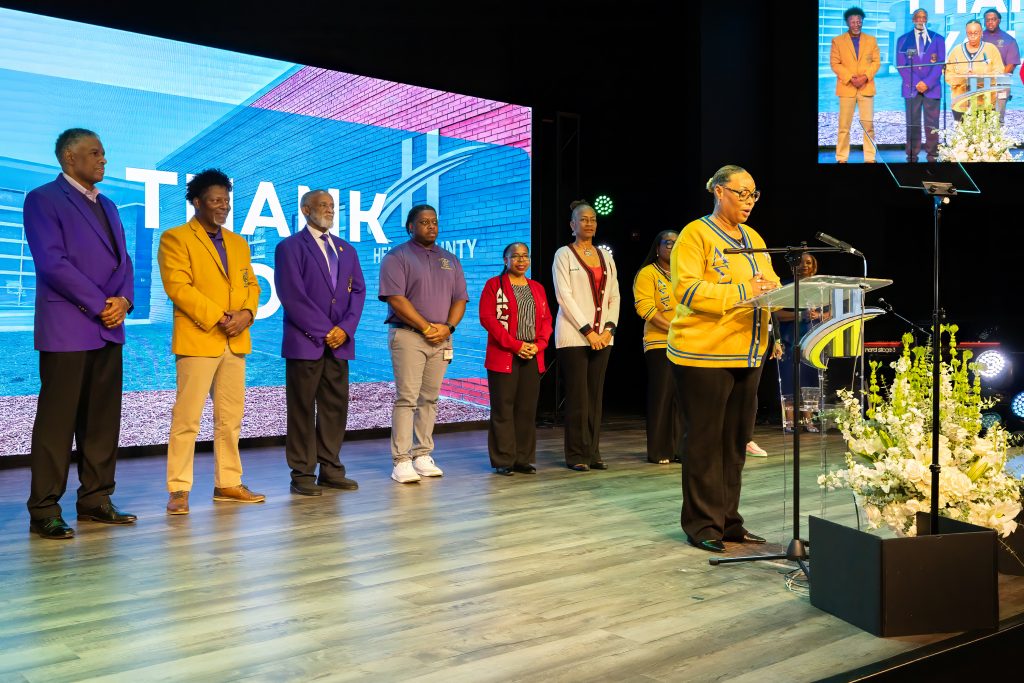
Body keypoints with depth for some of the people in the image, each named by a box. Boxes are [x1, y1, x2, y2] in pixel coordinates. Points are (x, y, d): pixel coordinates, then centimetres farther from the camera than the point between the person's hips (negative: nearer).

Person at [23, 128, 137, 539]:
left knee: (103, 419, 8)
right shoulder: (43, 199, -3)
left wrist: (124, 300, -4)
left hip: (108, 328, 7)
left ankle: (95, 499, 16)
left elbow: (123, 261, 16)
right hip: (66, 329, -7)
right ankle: (44, 511, 3)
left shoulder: (107, 205, 20)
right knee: (57, 420, -4)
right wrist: (100, 305, -13)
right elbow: (52, 262, -13)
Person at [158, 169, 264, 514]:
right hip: (197, 339, -6)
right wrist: (217, 317, -16)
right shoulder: (175, 238, -1)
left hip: (235, 341, 6)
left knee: (231, 418, 9)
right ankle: (179, 489, 1)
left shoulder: (238, 242, 20)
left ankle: (228, 483, 18)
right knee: (187, 418, -5)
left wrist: (247, 312, -6)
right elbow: (178, 286, -11)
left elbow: (251, 284, 16)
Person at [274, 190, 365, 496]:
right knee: (303, 409, 0)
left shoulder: (346, 249, 17)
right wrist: (323, 331, -12)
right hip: (305, 342, -5)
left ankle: (330, 469, 14)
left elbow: (358, 291, 10)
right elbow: (292, 295, -10)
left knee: (336, 407, 7)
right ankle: (302, 473, 6)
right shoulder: (290, 247, -1)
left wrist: (345, 329, -5)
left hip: (339, 342, 5)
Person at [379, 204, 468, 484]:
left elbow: (460, 298, 12)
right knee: (406, 398, -8)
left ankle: (423, 455, 14)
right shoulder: (396, 257, -1)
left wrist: (447, 327, -6)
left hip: (441, 338, 5)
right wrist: (426, 327, -13)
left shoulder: (449, 260, 16)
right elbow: (396, 298, -12)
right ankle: (401, 461, -7)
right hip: (408, 335, -5)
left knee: (430, 398, 7)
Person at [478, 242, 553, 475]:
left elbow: (547, 320, 13)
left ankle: (525, 459, 13)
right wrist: (515, 345, -14)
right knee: (503, 408, -3)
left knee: (528, 409, 6)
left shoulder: (537, 288, 17)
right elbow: (487, 318, -8)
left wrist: (538, 345, -6)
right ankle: (503, 461, 4)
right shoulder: (494, 285, 1)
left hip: (532, 357, 5)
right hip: (503, 356, -5)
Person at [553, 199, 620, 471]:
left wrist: (609, 328, -2)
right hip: (574, 335, -4)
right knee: (578, 396, -5)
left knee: (596, 396, 4)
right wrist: (587, 331, -13)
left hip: (602, 336, 5)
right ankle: (576, 455, 1)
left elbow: (614, 296, 13)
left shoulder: (605, 256, 16)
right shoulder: (564, 255, 1)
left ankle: (593, 452, 10)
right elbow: (564, 296, -7)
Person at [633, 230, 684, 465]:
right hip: (660, 344, -5)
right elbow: (644, 307, -11)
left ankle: (678, 448, 11)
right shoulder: (648, 274, 0)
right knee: (662, 395, -4)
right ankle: (659, 451, 3)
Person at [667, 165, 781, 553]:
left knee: (736, 440, 10)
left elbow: (771, 285, 16)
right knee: (705, 439, -2)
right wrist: (742, 291, -22)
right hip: (703, 353, -7)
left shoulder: (753, 238, 19)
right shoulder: (696, 234, -5)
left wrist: (774, 289, -8)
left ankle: (728, 519, 20)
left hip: (747, 354, 7)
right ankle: (702, 523, 8)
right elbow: (687, 289, -16)